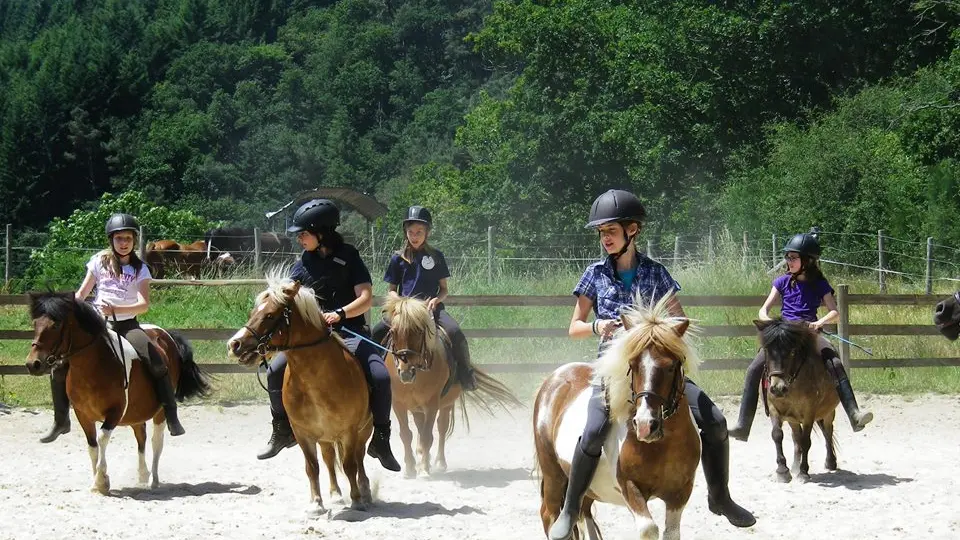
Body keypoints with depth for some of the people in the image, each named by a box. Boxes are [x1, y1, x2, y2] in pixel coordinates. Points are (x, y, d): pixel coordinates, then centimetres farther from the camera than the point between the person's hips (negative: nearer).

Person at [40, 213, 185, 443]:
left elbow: (144, 304, -11)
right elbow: (81, 294, 10)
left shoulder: (140, 269, 1)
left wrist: (115, 309, -26)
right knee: (59, 368, -10)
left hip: (127, 324, -2)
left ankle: (171, 417, -15)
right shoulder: (99, 261, 5)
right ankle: (61, 421, 8)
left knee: (157, 365, -26)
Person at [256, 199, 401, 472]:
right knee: (275, 371, -16)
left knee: (380, 376, -25)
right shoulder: (302, 265, 8)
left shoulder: (348, 257, -1)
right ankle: (283, 431, 5)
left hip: (349, 332, -3)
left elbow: (366, 298, -9)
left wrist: (339, 314, -25)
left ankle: (381, 440, -9)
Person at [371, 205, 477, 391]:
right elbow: (392, 290, 13)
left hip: (431, 307, -1)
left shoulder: (436, 256, 9)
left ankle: (466, 374, -10)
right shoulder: (398, 259, 9)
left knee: (455, 333, -29)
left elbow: (444, 289, 11)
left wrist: (436, 300, -11)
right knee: (377, 332, -25)